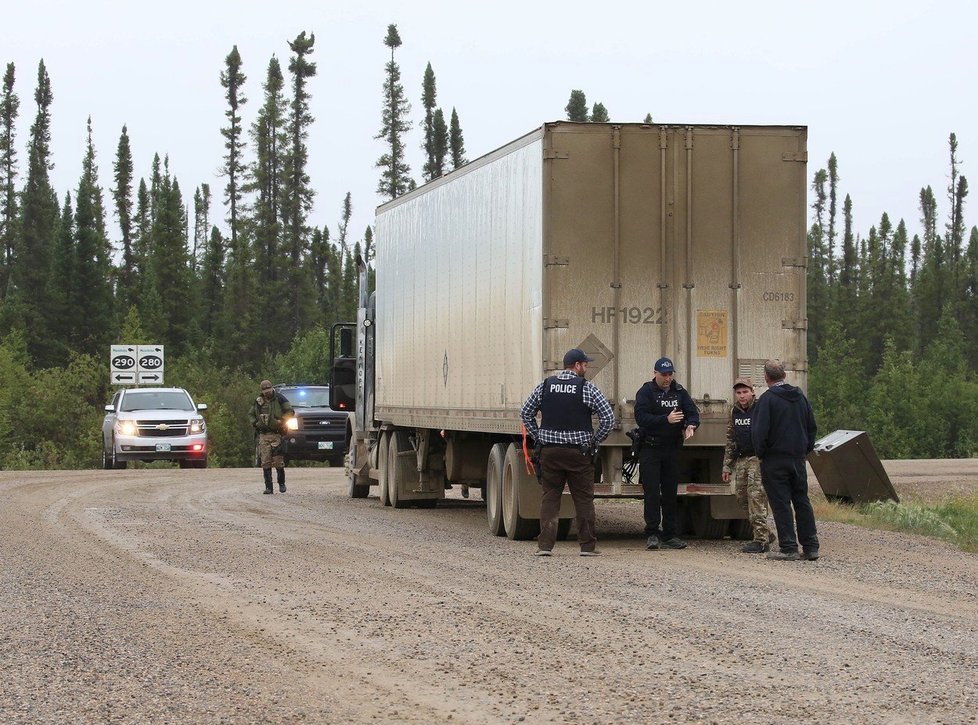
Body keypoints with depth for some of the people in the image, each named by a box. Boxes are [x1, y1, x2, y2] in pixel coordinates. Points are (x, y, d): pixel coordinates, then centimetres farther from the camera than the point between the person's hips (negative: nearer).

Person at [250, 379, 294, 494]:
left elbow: (290, 412, 1)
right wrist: (254, 424, 9)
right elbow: (252, 414, 27)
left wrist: (281, 420, -11)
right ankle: (268, 487, 1)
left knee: (278, 461, -7)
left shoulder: (279, 399, 0)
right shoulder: (258, 401, 12)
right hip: (263, 435, 4)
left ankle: (281, 483, 12)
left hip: (276, 433, -4)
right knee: (265, 462, -2)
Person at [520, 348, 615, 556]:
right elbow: (608, 417, -9)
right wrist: (594, 441, 2)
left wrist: (539, 437, 14)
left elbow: (525, 413, 11)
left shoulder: (545, 386, 6)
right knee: (584, 499, 6)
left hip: (549, 451, 3)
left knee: (550, 498, 7)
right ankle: (587, 545, 8)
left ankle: (545, 544, 0)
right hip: (579, 452, -3)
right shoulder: (587, 388, -5)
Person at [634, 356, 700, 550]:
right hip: (650, 449, -4)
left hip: (672, 449, 4)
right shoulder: (645, 392, -5)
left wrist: (690, 426, -22)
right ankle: (652, 533, -6)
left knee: (670, 493, 8)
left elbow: (693, 412, 1)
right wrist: (666, 419, -26)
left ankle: (669, 535, 14)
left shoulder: (680, 393, 8)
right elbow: (641, 417, -16)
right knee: (652, 492, -8)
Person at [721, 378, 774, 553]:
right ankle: (766, 533, 21)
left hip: (758, 459, -7)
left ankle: (761, 540, -12)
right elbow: (730, 440, 19)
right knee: (742, 496, 8)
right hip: (741, 460, 7)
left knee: (756, 496, -13)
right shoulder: (734, 412, 13)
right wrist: (727, 466, 16)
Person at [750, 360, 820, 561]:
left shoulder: (767, 399, -12)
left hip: (775, 459, -6)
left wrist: (761, 453, -3)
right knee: (802, 501, 11)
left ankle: (788, 548, -3)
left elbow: (759, 431, -16)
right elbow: (811, 426, 15)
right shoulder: (800, 397, 9)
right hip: (798, 459, 6)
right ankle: (810, 547, 11)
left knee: (781, 504, -2)